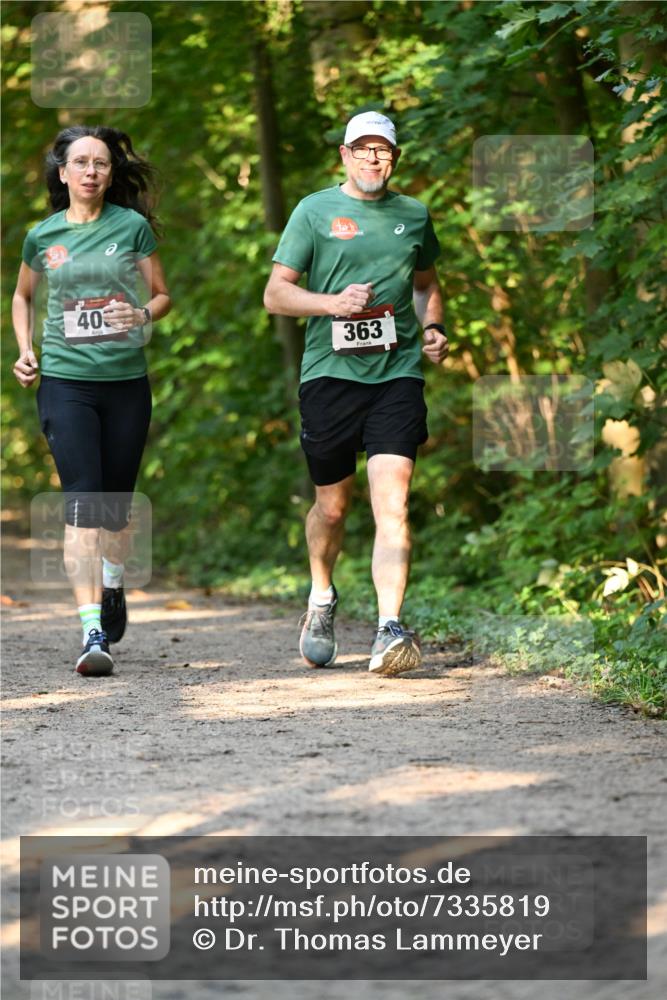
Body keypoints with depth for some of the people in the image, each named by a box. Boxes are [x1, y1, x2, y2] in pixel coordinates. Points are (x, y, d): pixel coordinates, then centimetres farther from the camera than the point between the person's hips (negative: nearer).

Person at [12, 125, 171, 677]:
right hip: (65, 381, -1)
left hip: (126, 381, 1)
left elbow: (163, 295, 8)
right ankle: (93, 634, -19)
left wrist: (142, 314, -14)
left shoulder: (133, 227, 2)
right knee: (82, 502, -13)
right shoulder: (43, 235, 5)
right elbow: (23, 296, 22)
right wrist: (25, 350, 7)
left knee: (116, 503, 11)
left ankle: (112, 584, 43)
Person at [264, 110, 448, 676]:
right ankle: (322, 598, 39)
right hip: (331, 372, -1)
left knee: (392, 500, -15)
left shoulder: (414, 216, 14)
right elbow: (276, 294, 2)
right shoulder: (315, 211, 5)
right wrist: (333, 302, -15)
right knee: (333, 505, 9)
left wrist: (433, 327, 10)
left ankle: (390, 630, -22)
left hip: (397, 374, 1)